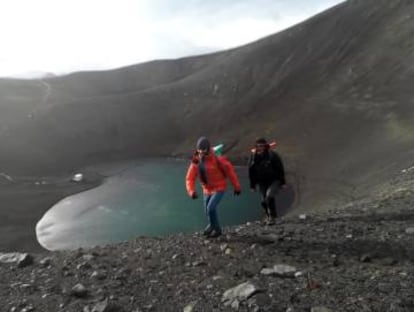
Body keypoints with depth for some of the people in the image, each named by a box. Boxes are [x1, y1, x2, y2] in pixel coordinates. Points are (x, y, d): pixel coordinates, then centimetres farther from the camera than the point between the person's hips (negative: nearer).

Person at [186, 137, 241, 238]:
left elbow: (229, 170, -12)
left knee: (210, 208, -19)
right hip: (207, 190, 5)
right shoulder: (195, 162, -10)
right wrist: (191, 191, -29)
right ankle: (213, 226, 44)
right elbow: (190, 178, -11)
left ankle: (215, 228, 7)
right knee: (208, 210, 13)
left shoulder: (217, 159, -20)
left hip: (219, 188, -5)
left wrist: (236, 186, -8)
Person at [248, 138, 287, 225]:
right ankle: (268, 215, 34)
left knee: (269, 196, -22)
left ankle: (272, 216, -4)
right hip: (262, 183, 4)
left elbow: (280, 169, -9)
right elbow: (251, 172, 1)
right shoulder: (253, 156, -6)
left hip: (274, 181, -4)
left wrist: (283, 182, -9)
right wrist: (252, 185, 3)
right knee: (264, 201, 6)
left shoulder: (272, 155, -15)